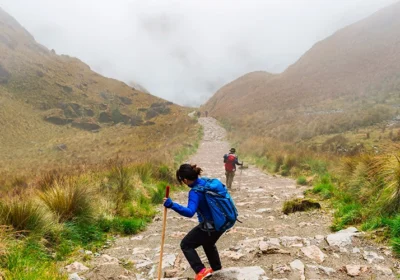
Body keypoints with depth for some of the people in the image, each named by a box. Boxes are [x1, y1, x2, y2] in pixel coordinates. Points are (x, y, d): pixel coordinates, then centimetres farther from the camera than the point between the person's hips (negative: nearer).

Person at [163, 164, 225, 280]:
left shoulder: (195, 192, -25)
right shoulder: (207, 181, -1)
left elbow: (190, 212, -38)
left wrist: (172, 205, -42)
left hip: (210, 226, -9)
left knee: (186, 245, 7)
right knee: (208, 243, 36)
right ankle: (216, 268, 52)